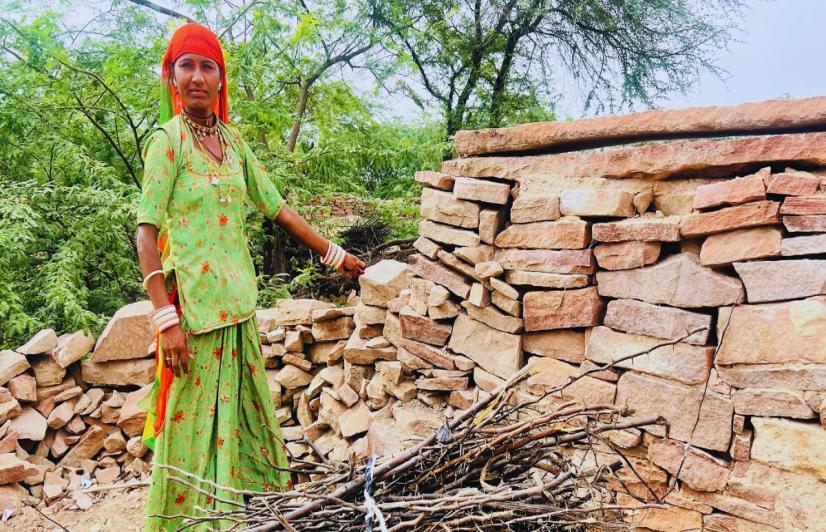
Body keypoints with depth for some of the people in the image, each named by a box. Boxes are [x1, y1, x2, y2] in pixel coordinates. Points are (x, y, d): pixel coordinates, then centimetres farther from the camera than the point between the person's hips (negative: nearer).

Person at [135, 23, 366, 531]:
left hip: (239, 302, 6)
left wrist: (335, 253, 16)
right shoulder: (168, 139, -6)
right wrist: (166, 317, -19)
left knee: (243, 413, 14)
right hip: (194, 302, -6)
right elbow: (146, 233, -11)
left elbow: (278, 208, 15)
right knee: (195, 418, 1)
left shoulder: (233, 140, 11)